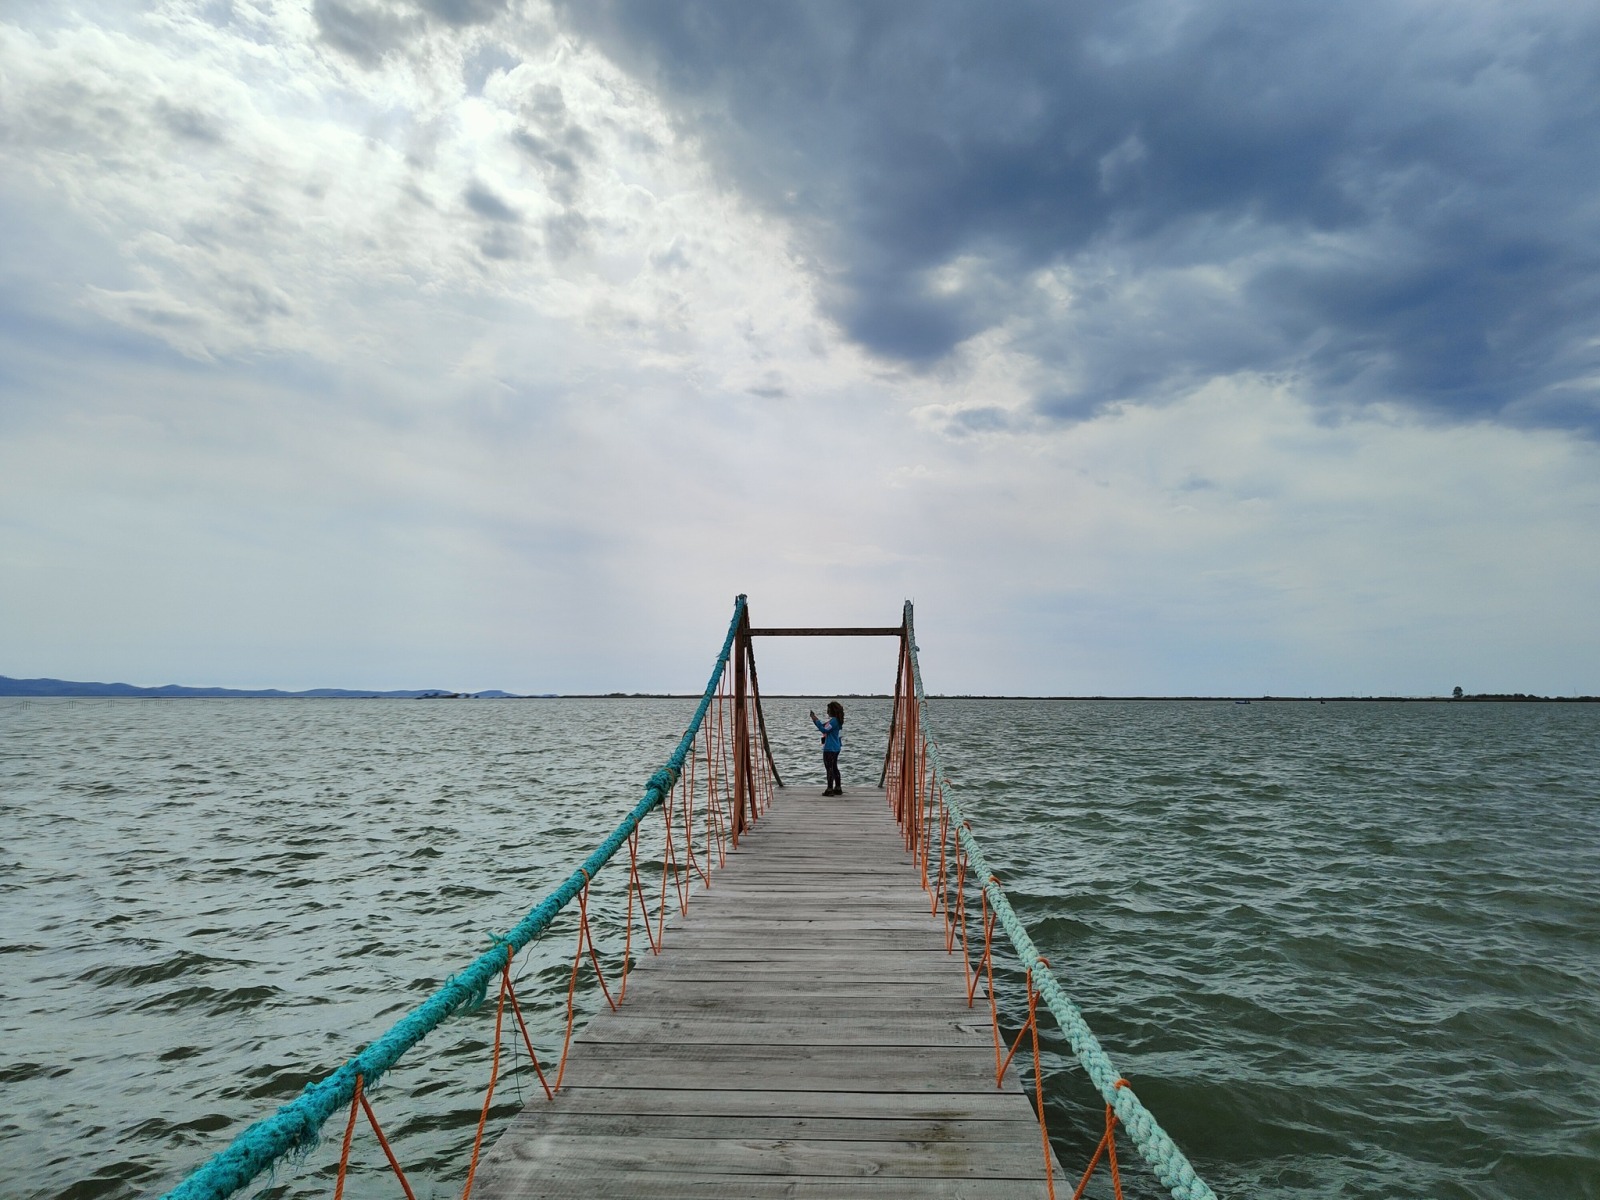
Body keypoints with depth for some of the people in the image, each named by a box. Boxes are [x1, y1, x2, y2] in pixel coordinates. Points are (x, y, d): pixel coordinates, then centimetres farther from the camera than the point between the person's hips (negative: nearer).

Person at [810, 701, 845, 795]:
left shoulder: (834, 720, -18)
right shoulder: (834, 720, 13)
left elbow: (824, 730, -25)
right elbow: (823, 726, 20)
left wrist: (816, 720, -20)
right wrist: (815, 719, 12)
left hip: (830, 749, -10)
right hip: (835, 748, 10)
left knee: (829, 768, -5)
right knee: (834, 768, 15)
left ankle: (830, 790, -3)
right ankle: (838, 788, 19)